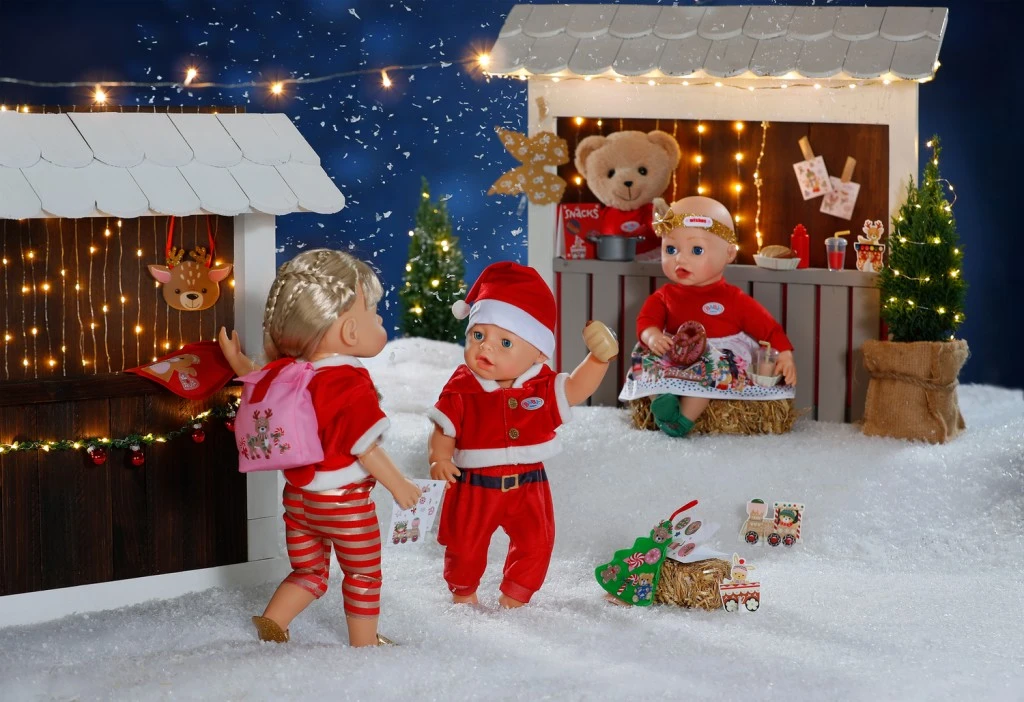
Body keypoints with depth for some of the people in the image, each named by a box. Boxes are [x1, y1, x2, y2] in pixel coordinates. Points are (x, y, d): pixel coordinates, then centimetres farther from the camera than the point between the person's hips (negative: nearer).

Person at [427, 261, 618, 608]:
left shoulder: (543, 387, -9)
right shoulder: (461, 389, -15)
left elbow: (577, 388, -6)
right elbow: (443, 430, -12)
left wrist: (599, 358, -24)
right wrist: (440, 459, -31)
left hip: (528, 485, 2)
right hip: (475, 486, -2)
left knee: (535, 544, 11)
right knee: (465, 545, 11)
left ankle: (514, 598, 32)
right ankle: (463, 593, 38)